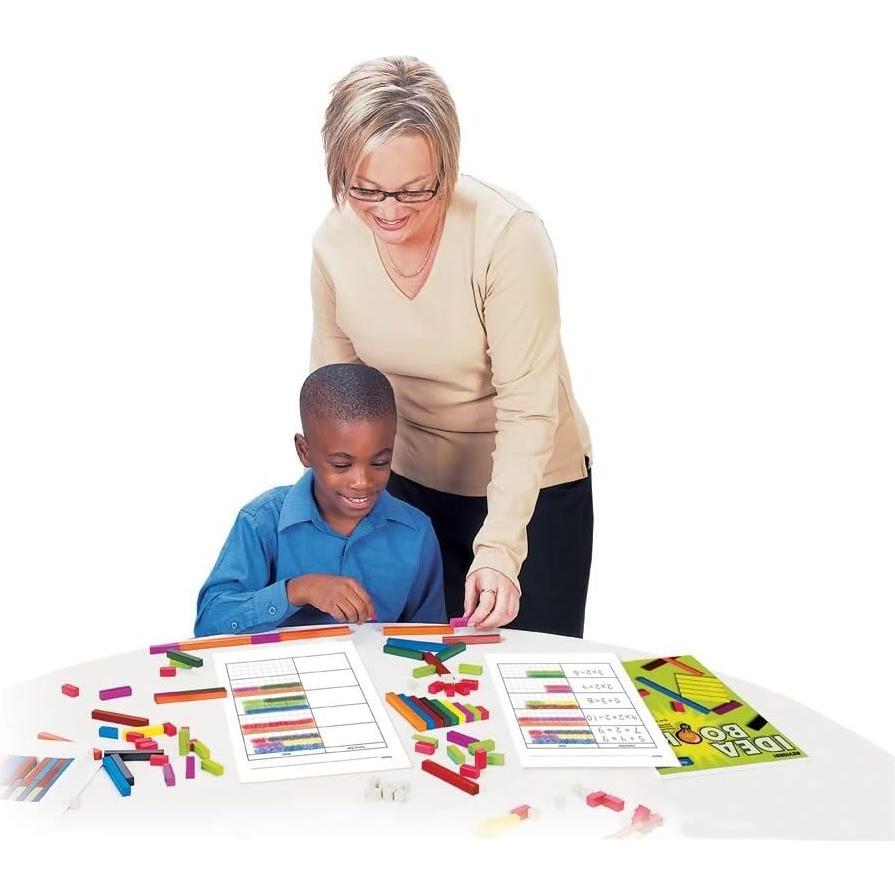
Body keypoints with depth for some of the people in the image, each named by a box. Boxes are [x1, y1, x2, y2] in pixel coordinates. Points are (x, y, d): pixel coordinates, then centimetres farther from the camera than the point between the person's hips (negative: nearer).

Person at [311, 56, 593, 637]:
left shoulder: (508, 235, -26)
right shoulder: (335, 241, -11)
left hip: (531, 485, -4)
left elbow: (529, 405, -26)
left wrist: (499, 546, -31)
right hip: (411, 480, 4)